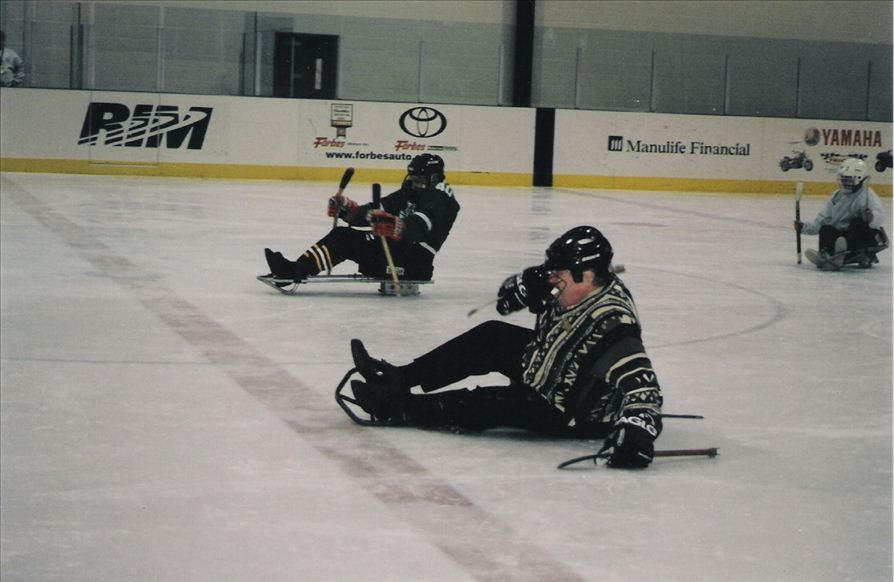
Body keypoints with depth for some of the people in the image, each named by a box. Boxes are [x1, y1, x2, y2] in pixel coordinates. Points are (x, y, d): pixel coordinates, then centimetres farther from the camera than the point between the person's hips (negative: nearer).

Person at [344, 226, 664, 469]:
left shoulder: (613, 326, -35)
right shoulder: (571, 288, -8)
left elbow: (638, 379, -46)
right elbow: (506, 297, 5)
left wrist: (637, 427, -61)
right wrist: (525, 286, -18)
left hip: (577, 415, -9)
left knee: (491, 406, -18)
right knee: (490, 337, 5)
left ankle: (396, 406, -4)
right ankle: (398, 379, 8)